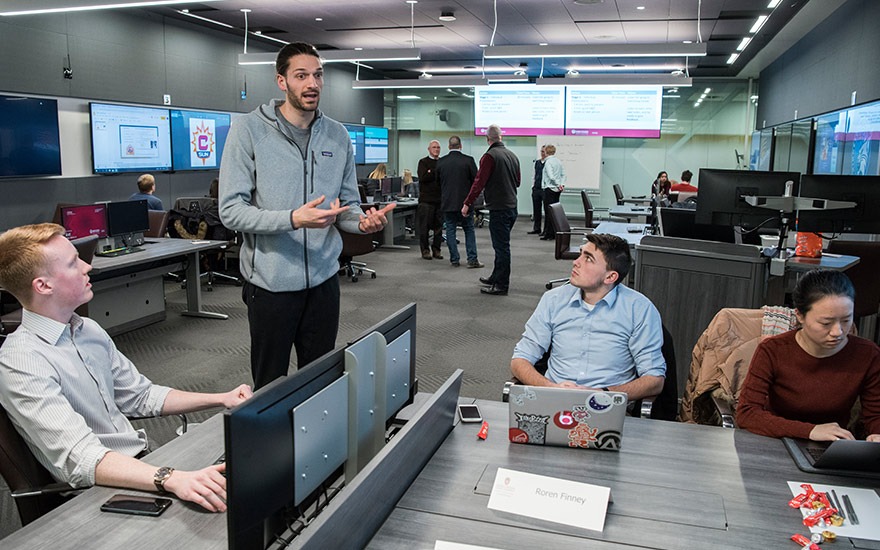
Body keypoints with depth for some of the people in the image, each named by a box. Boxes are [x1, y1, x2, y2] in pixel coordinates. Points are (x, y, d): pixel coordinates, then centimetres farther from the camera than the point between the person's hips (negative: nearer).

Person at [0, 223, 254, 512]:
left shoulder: (89, 330, 9)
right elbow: (79, 459, -30)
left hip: (144, 463, 8)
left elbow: (142, 396, 17)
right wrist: (173, 479, -45)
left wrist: (221, 399, 5)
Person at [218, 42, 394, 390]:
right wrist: (293, 219, -27)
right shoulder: (249, 130, -8)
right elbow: (231, 211, -14)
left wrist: (363, 221, -13)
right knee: (269, 386, 10)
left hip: (323, 279, 4)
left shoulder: (337, 135, 6)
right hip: (270, 282, -4)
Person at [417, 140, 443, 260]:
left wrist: (431, 173, -8)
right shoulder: (423, 162, 5)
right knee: (425, 226, -2)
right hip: (426, 199, -3)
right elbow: (423, 178, -9)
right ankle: (425, 250, 7)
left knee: (439, 226, 5)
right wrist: (436, 172, -9)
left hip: (440, 199, 3)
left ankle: (436, 249, 14)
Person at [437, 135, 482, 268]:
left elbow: (437, 181, 8)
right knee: (469, 230, 8)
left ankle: (454, 259, 8)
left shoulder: (440, 162, -2)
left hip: (447, 202, 1)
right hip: (464, 201, -1)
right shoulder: (468, 160, -8)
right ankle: (472, 259, 4)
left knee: (450, 230, 8)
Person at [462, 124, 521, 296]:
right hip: (512, 206, 8)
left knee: (501, 247, -4)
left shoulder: (490, 156, -12)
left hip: (498, 208, -8)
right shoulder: (512, 156, 11)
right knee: (502, 245, 19)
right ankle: (496, 277, 32)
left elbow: (479, 182, -16)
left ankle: (501, 285, 0)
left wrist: (467, 204, -12)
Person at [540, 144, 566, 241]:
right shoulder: (559, 161, 11)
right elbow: (563, 174, 9)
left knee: (548, 212, -4)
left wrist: (558, 184, -11)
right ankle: (555, 232, 16)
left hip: (549, 188, -8)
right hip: (557, 190, 8)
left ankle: (549, 234, -3)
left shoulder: (548, 162, -11)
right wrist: (562, 184, 1)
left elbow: (551, 176, -20)